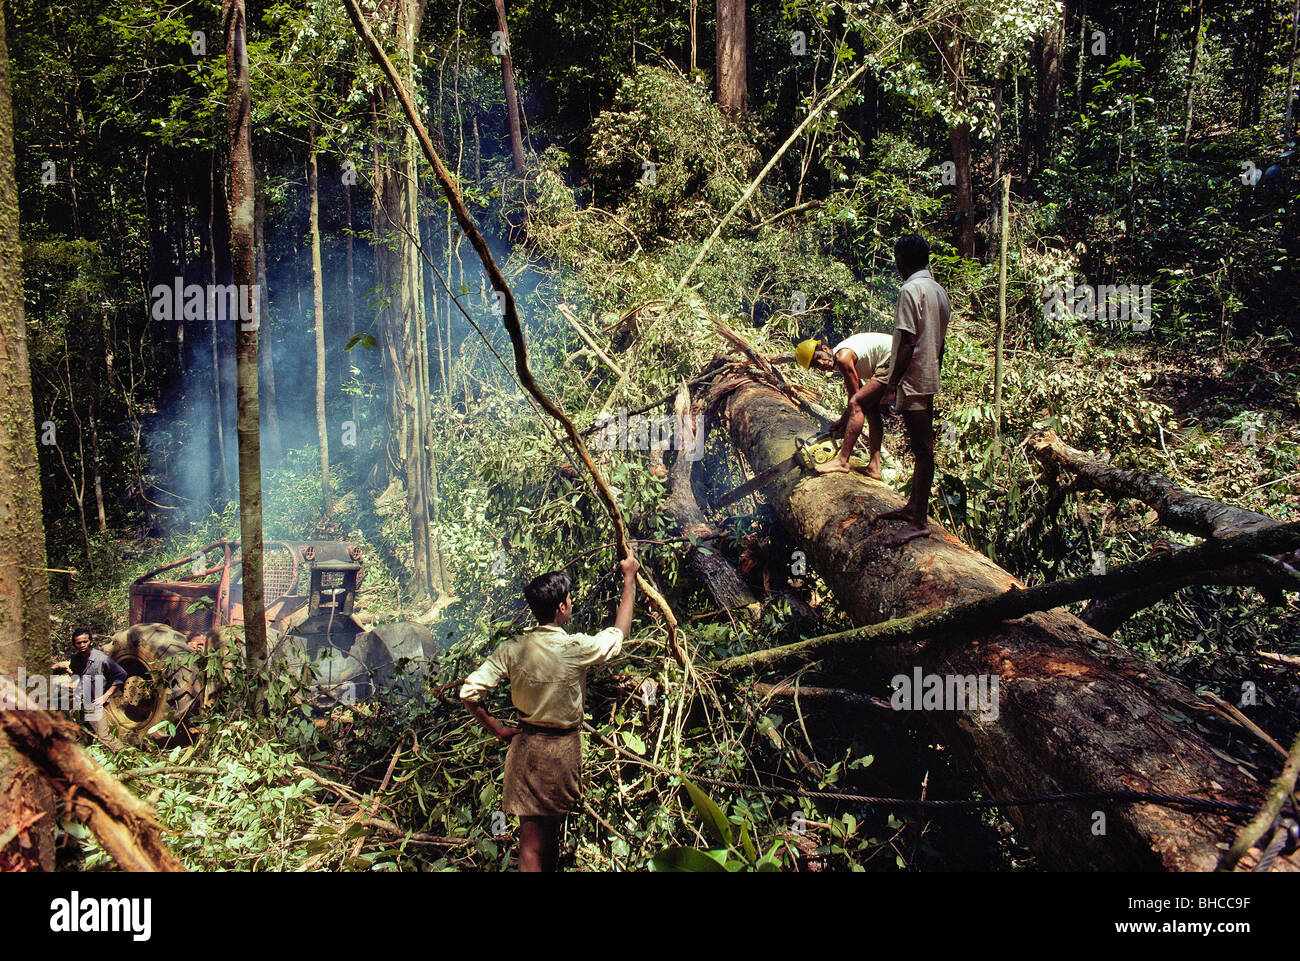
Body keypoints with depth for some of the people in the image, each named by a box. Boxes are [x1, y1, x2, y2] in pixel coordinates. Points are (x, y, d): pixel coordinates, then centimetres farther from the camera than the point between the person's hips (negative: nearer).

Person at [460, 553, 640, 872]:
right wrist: (629, 578, 8)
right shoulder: (576, 648, -19)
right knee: (551, 832, 16)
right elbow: (619, 633, -1)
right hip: (562, 749, -2)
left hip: (525, 746, 2)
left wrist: (498, 729, 2)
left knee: (531, 840, 9)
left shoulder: (512, 650, -10)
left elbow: (469, 692, -12)